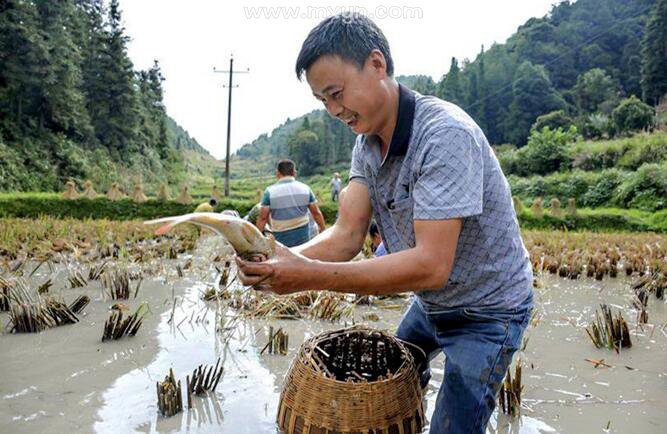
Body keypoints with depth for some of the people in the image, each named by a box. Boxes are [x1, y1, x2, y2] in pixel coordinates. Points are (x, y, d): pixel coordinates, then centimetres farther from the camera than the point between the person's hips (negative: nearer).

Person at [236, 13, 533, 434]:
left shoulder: (445, 134, -32)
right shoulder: (368, 143, -5)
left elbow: (431, 265, -38)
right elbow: (347, 234, -15)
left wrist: (310, 275, -43)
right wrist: (284, 259, -35)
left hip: (488, 312, -8)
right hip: (432, 302, 8)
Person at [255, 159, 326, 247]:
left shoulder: (270, 191, -6)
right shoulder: (305, 188, 1)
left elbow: (262, 218, -6)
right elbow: (316, 213, 5)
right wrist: (323, 230, 17)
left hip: (281, 240, -2)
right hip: (303, 238, 2)